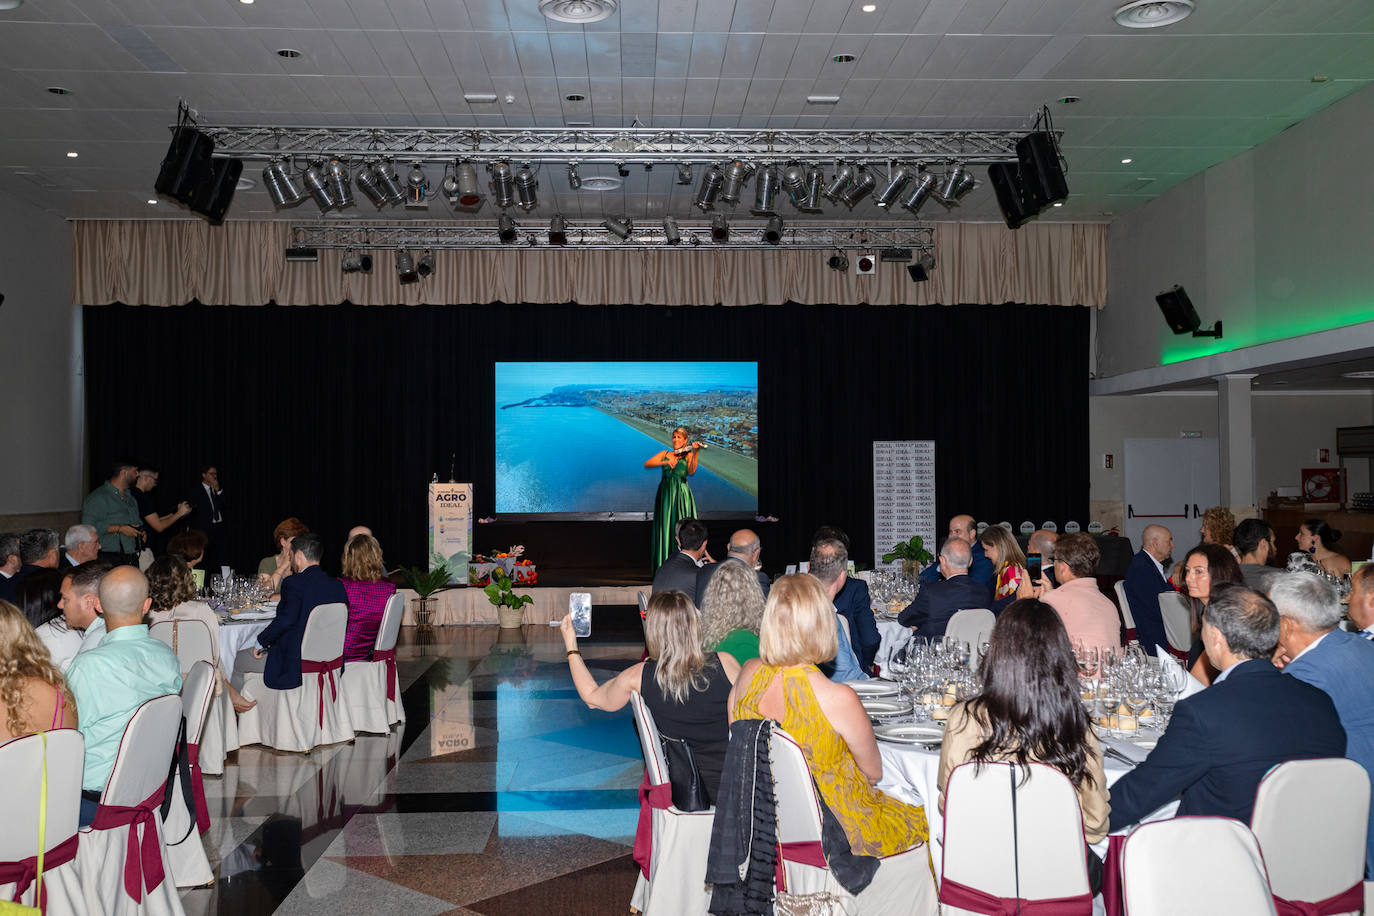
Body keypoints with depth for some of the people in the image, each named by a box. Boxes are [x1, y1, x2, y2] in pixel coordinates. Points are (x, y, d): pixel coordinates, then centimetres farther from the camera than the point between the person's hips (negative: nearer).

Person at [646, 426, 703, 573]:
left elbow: (691, 471, -12)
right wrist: (665, 462, -16)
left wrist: (695, 452, -24)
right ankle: (663, 564, 1)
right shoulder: (665, 453, 14)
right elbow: (647, 464, -1)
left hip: (681, 495, -2)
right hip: (665, 494, 2)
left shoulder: (688, 454, 7)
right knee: (664, 528, -1)